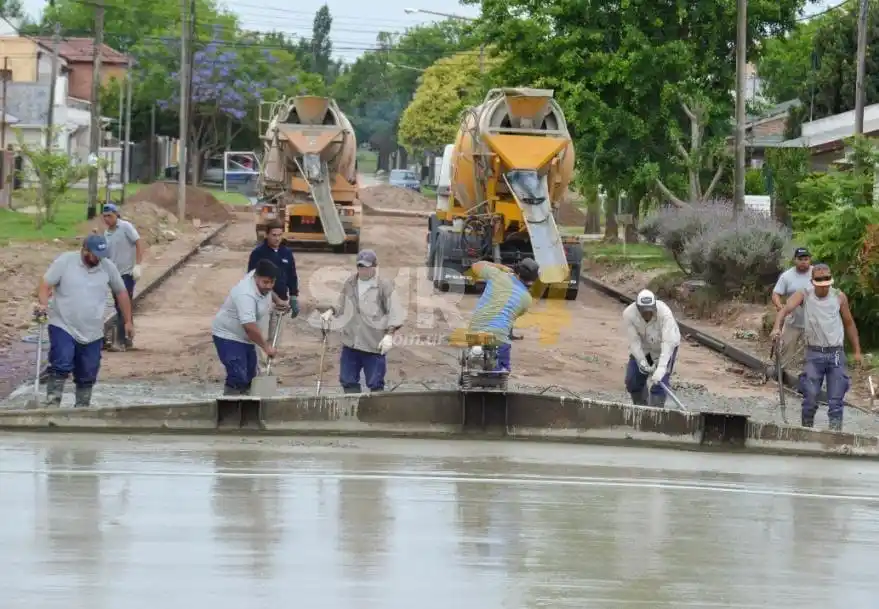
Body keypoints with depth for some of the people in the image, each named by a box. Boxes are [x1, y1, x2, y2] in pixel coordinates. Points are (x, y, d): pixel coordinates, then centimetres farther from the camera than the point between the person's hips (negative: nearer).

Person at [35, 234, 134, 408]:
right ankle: (52, 405, -18)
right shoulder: (65, 261, -7)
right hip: (63, 327, -4)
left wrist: (128, 321, 15)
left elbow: (121, 292, 14)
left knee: (87, 376, 8)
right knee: (61, 367, -20)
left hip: (92, 333, 4)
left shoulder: (108, 267, 2)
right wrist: (43, 305, -27)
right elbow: (46, 285, -8)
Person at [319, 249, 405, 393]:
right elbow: (342, 306, 23)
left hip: (374, 345, -5)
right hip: (350, 343, 6)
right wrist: (331, 311, 2)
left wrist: (389, 335, -21)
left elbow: (395, 313, -10)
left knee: (375, 384, 0)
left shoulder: (385, 286, -8)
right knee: (348, 381, 10)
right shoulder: (350, 284, 9)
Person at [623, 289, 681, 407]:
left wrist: (661, 368, -50)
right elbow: (634, 341, -23)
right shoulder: (628, 314, -28)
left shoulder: (664, 313, -38)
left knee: (659, 383, -17)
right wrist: (642, 361, -35)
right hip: (643, 347, 4)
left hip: (664, 347, -4)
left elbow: (668, 342, -42)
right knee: (632, 380, 3)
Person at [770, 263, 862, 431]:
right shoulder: (804, 295, -3)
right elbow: (786, 309, -18)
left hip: (836, 354, 1)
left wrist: (857, 351, 12)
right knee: (810, 398, -2)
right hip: (814, 354, -1)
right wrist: (777, 327, -38)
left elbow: (849, 324, 13)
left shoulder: (839, 297, 2)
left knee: (836, 401, -2)